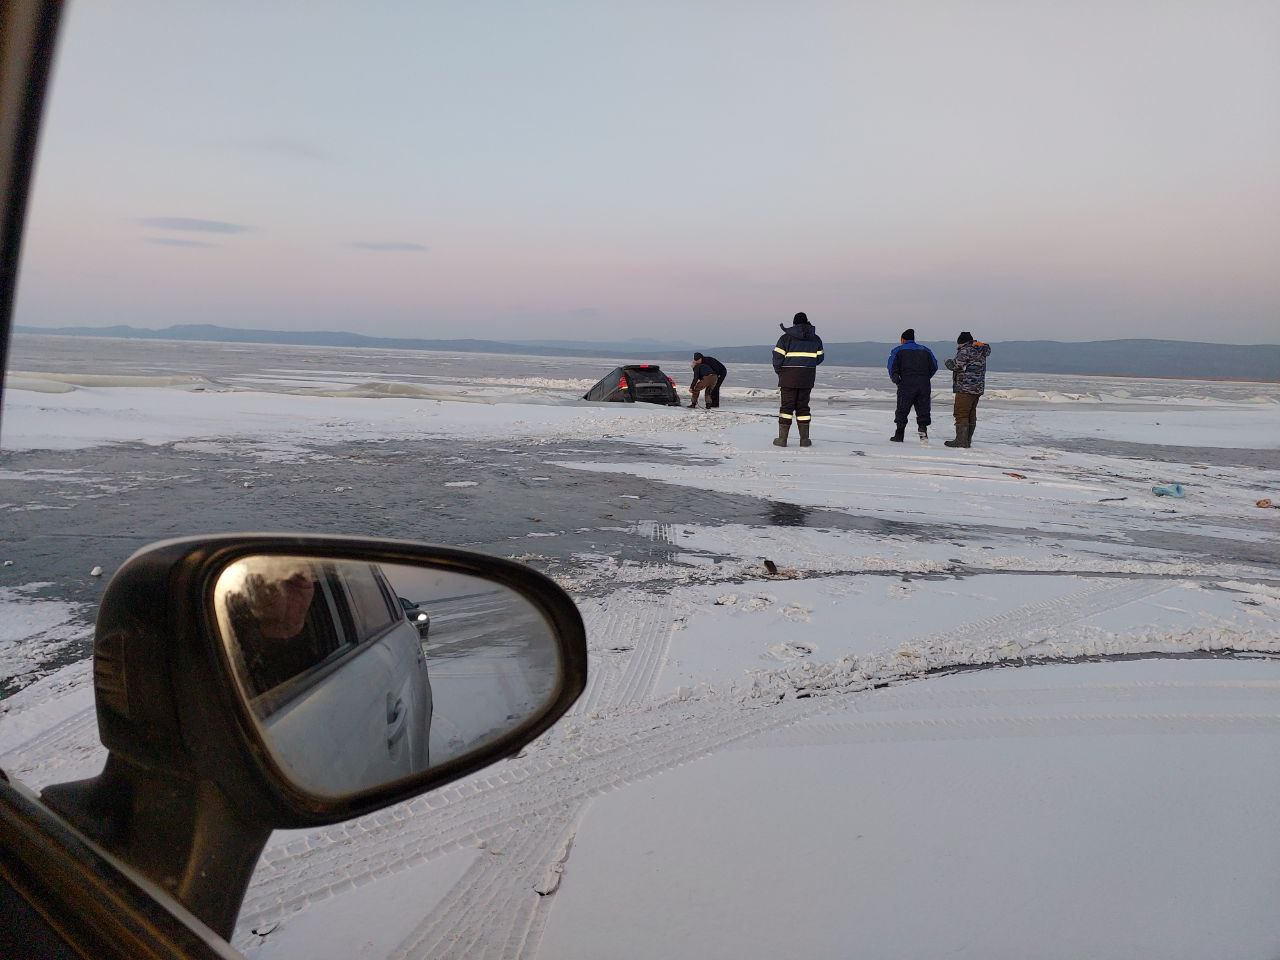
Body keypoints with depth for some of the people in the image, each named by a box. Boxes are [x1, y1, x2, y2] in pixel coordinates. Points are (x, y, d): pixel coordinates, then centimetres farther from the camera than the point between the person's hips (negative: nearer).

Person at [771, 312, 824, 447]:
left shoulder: (786, 337, -4)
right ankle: (804, 439, 9)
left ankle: (782, 438, -1)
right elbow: (819, 358, 10)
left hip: (789, 376, -2)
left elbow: (777, 356, -7)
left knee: (787, 405, 2)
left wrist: (779, 371, 9)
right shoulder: (815, 339, 6)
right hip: (807, 378, 3)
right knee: (803, 406, 10)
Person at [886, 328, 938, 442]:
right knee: (923, 409, 10)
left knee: (902, 410, 4)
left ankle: (899, 435, 5)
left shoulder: (898, 350, 6)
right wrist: (925, 378, 15)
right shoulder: (925, 350, 17)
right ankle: (923, 429, -6)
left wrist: (896, 380, 2)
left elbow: (892, 366, -7)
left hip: (907, 384, -3)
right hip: (924, 384, 3)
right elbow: (934, 366, 11)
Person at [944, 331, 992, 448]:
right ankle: (968, 440, 14)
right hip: (978, 388, 9)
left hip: (965, 389, -9)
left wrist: (948, 362, 4)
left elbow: (956, 365, -16)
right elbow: (988, 349, 37)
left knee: (961, 414, -8)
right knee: (971, 414, 11)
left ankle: (961, 440, -11)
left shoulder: (966, 350, -12)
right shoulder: (981, 350, 13)